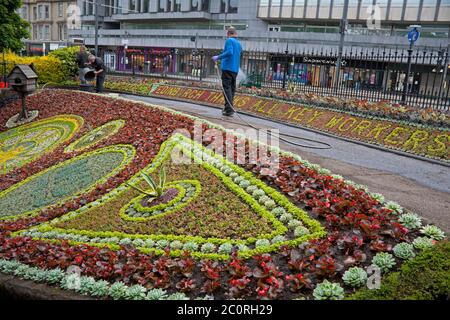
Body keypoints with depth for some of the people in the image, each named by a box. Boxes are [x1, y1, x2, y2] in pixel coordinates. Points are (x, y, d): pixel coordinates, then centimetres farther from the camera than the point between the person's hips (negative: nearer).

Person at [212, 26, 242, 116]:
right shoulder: (239, 43, 19)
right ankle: (228, 108, 13)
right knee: (232, 89, 9)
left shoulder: (229, 40, -4)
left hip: (227, 68, -7)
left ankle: (229, 109, -18)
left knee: (227, 88, -10)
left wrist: (218, 57, -15)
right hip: (235, 69, 8)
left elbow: (229, 52, -20)